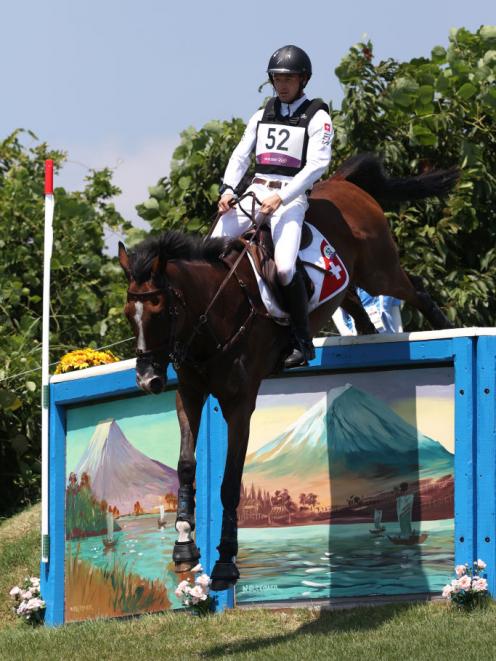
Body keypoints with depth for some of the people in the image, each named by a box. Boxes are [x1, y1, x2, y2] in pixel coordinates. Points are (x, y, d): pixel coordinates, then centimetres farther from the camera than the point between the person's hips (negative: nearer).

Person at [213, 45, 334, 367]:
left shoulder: (317, 117, 1)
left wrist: (280, 197, -19)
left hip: (291, 197, -6)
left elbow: (317, 164, -10)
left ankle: (303, 341, -14)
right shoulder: (262, 116, 18)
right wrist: (228, 189, -6)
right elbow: (241, 155, 13)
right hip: (254, 193, 6)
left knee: (284, 267, -26)